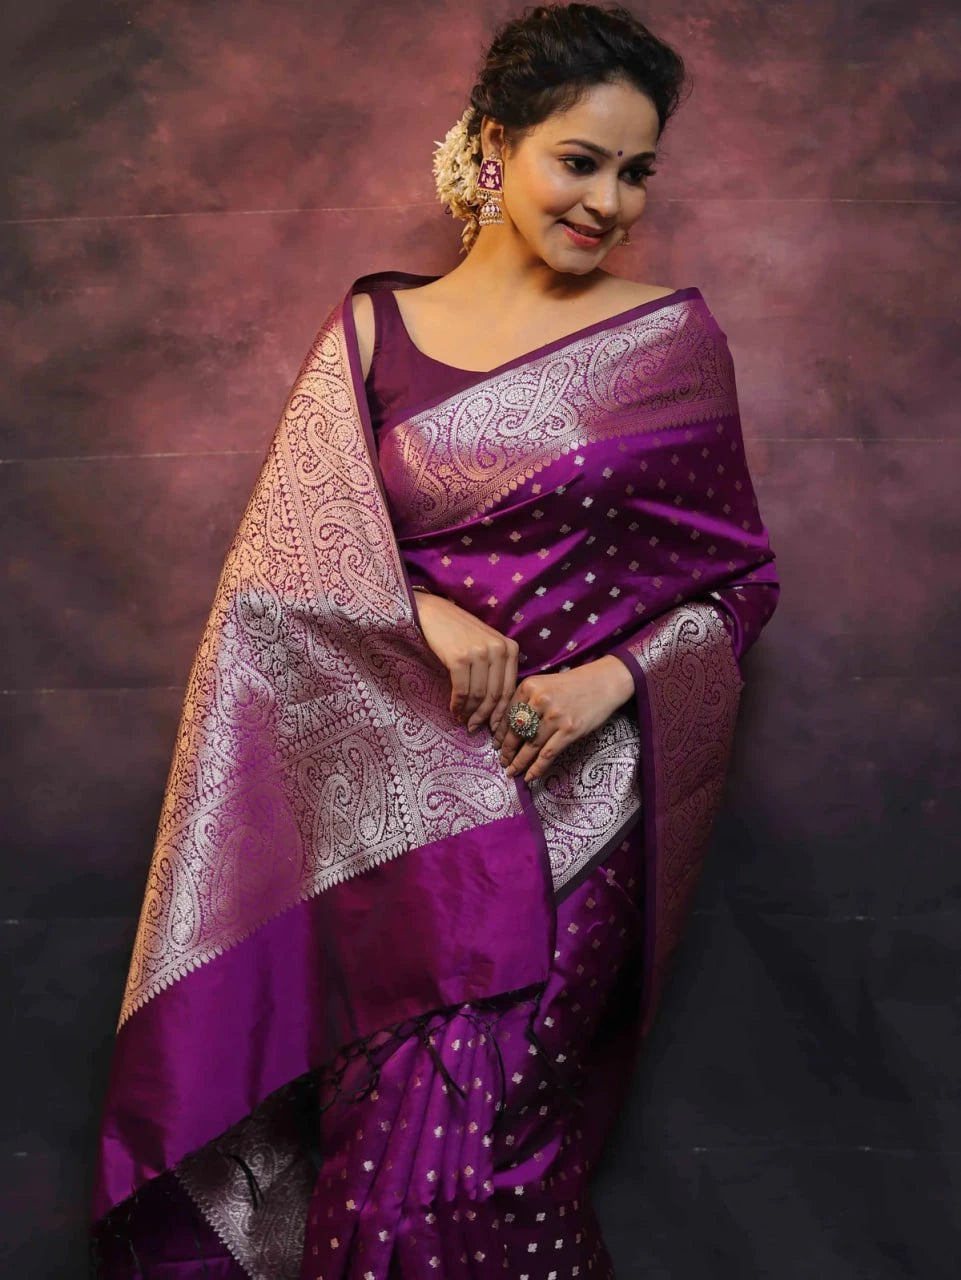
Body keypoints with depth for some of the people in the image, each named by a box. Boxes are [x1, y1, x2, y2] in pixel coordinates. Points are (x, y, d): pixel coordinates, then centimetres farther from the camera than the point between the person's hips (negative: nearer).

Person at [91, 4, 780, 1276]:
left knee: (464, 1129, -11)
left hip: (578, 779, -1)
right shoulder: (374, 331, 8)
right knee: (407, 1113, -6)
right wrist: (425, 614, -15)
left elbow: (741, 576, 8)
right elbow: (286, 556, 3)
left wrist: (612, 679, -9)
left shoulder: (673, 336, 6)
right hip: (406, 776, 1)